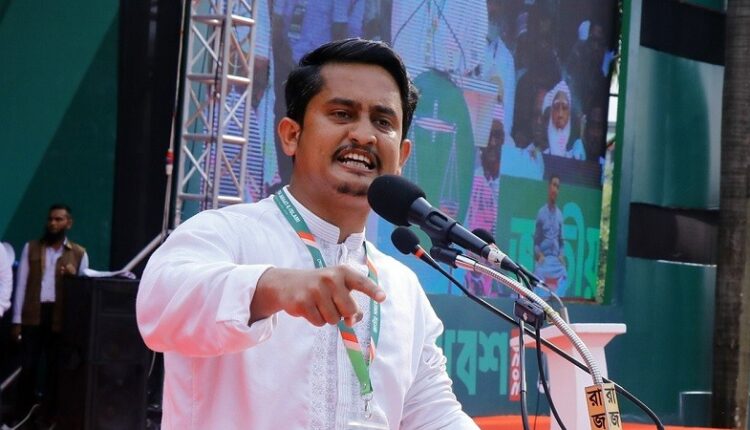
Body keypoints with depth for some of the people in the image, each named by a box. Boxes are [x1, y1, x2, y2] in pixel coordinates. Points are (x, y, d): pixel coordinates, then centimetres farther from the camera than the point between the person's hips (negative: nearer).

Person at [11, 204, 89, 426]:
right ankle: (23, 414, 9)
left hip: (61, 318, 0)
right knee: (28, 365, 0)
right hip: (33, 315, 0)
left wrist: (74, 276, -14)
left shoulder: (79, 254, 7)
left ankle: (48, 416, 11)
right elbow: (21, 285, 5)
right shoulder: (31, 248, 8)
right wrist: (17, 320, -1)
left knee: (54, 367, 5)